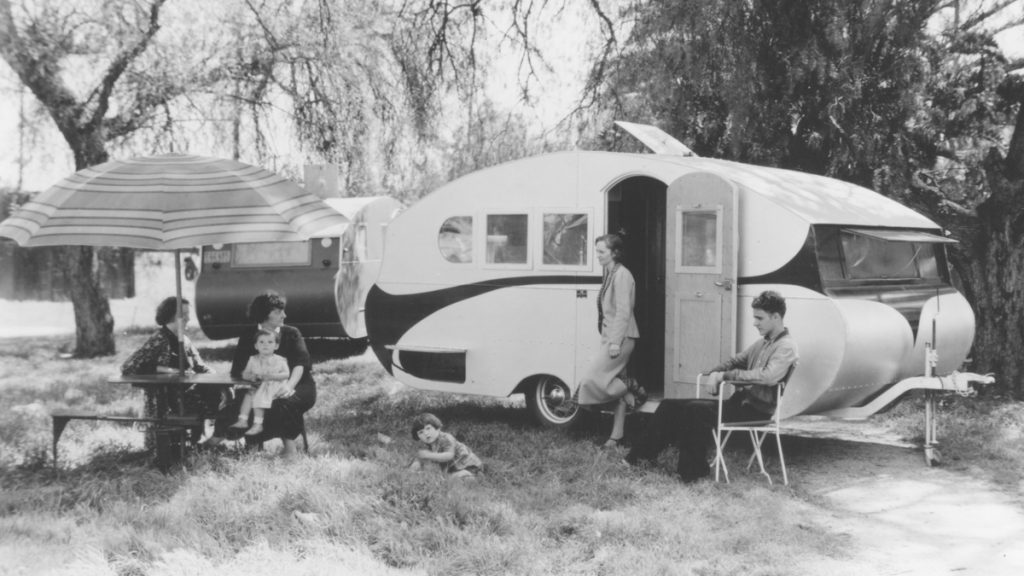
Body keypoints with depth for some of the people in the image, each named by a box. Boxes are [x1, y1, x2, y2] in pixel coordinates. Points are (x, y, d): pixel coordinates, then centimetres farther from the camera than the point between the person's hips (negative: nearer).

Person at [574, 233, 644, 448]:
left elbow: (623, 312, -18)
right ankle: (616, 435, 14)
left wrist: (615, 341, -21)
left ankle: (631, 389, 6)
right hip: (610, 337, 9)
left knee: (592, 379, -13)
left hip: (620, 338, -9)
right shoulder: (610, 275, 15)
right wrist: (607, 338, 13)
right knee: (616, 384, 10)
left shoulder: (622, 275, -12)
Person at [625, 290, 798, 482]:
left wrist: (726, 375, -20)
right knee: (670, 406, -1)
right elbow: (736, 360, 21)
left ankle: (693, 470, -18)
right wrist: (715, 372, -2)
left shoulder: (786, 346, -9)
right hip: (741, 401, 9)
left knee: (695, 409, -29)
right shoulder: (762, 343, 19)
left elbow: (769, 376, -24)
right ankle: (641, 456, 2)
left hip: (757, 408, -9)